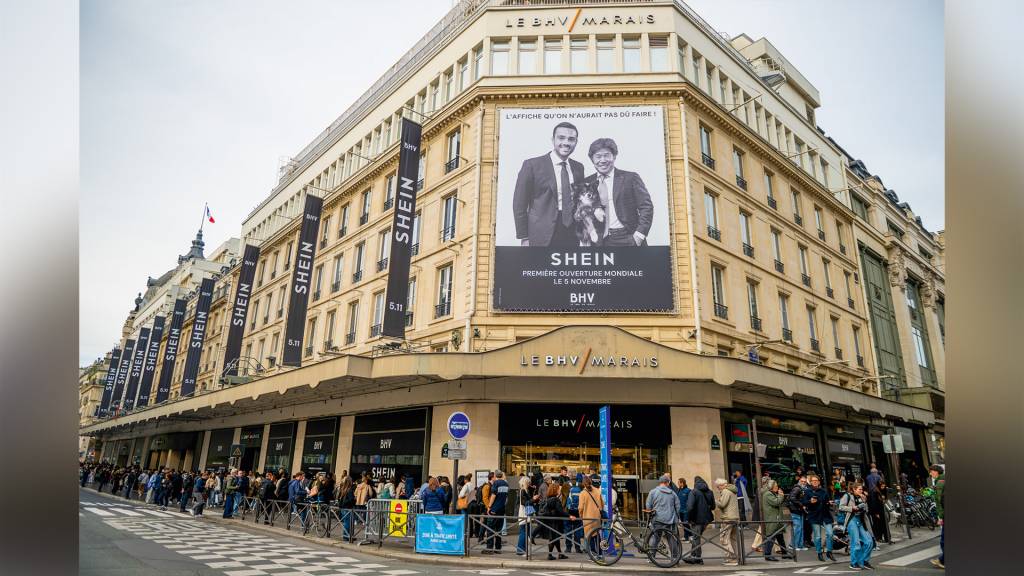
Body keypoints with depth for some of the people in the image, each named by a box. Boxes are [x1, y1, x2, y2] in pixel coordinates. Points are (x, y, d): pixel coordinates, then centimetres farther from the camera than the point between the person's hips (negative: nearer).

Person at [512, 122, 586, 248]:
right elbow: (519, 204, -4)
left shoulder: (578, 167, 11)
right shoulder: (532, 165, -4)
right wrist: (524, 237, -7)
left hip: (571, 237, 4)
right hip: (541, 237, -4)